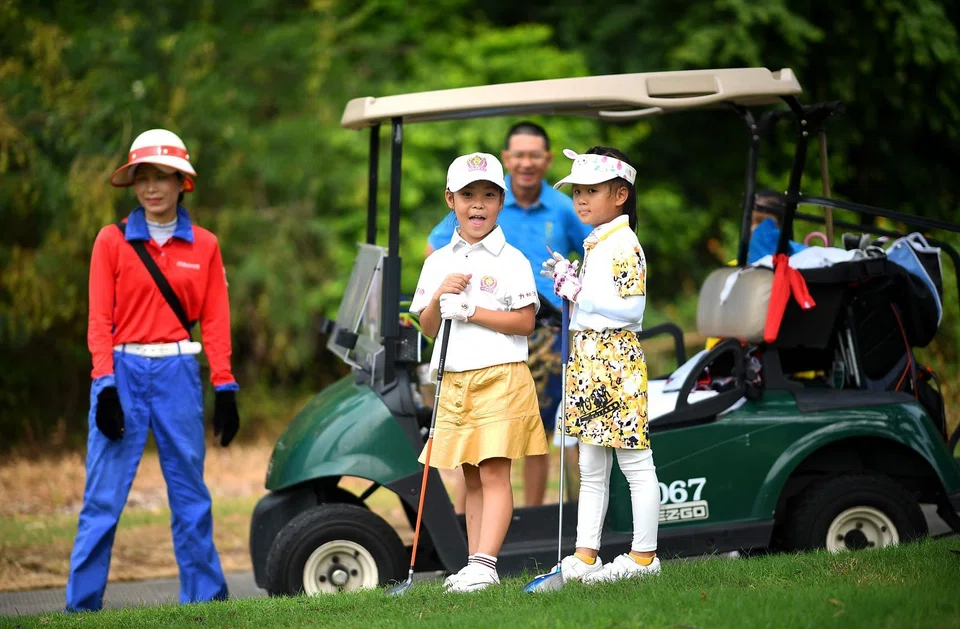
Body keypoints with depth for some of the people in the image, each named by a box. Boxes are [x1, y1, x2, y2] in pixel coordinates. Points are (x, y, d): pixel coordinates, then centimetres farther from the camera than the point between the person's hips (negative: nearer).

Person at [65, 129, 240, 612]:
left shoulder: (204, 246, 7)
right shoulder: (113, 241, 3)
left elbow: (215, 323, 6)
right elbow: (99, 320, 0)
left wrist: (225, 390, 0)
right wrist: (105, 386, -10)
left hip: (178, 373, 2)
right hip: (123, 371, -1)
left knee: (190, 494, 5)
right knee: (103, 496, -3)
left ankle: (204, 597, 12)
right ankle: (81, 605, 0)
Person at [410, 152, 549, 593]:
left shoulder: (511, 261, -3)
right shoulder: (438, 262, 12)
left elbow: (525, 322, -10)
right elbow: (428, 328, 11)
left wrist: (470, 310, -15)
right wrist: (439, 299, -8)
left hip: (501, 378, -5)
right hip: (454, 382, 5)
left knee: (494, 473, -11)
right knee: (471, 478, 8)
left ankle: (484, 564, -17)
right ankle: (474, 565, 10)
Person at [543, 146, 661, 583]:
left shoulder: (624, 245, -12)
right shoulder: (595, 244, 17)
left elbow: (631, 306, -20)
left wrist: (578, 292, -17)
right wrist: (569, 282, 10)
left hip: (616, 362, -10)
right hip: (588, 362, 10)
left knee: (635, 463, -3)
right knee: (591, 469, 10)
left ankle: (644, 555, 0)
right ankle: (585, 556, 13)